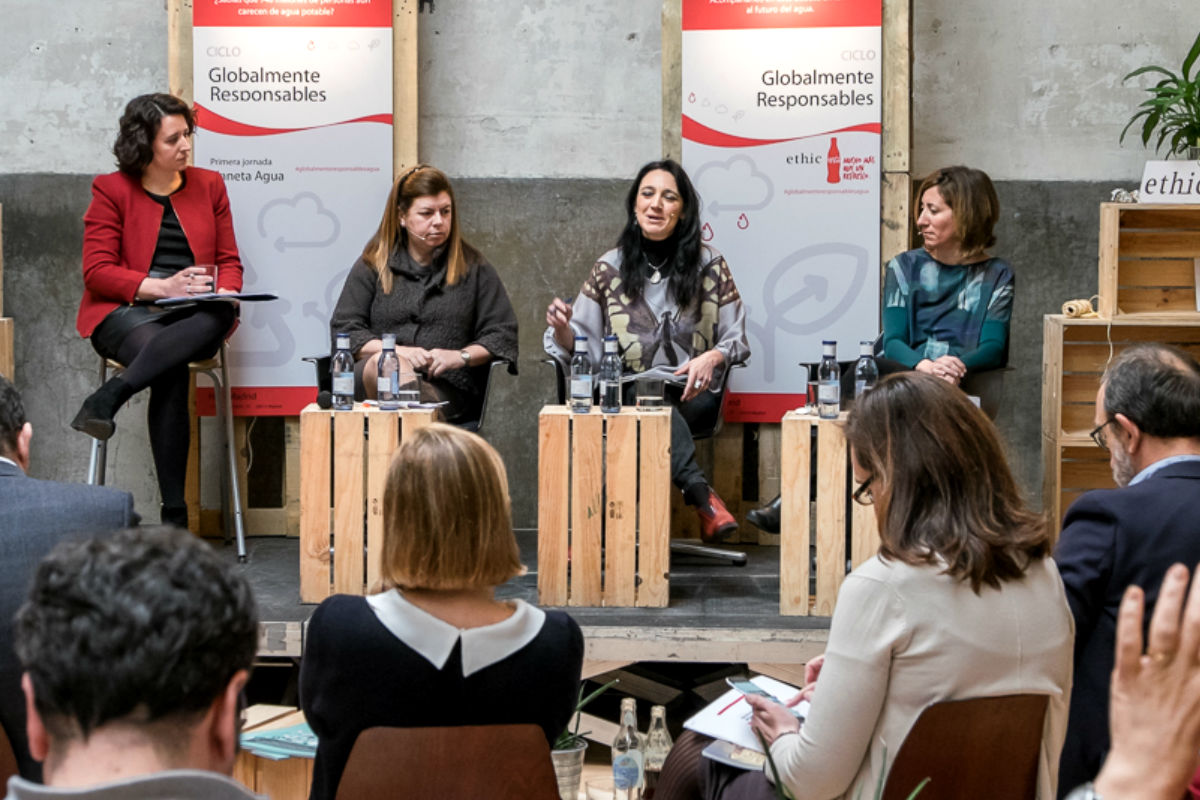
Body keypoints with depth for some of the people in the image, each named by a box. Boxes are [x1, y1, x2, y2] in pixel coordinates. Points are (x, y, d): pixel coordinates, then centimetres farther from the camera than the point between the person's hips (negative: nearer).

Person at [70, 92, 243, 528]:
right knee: (171, 371, -36)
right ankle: (174, 515, -36)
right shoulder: (111, 190, 4)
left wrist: (225, 296, -9)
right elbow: (97, 271, -3)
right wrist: (162, 287, -16)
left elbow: (229, 260, 15)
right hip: (124, 313, -3)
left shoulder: (209, 185, 15)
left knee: (220, 314, -37)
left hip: (192, 317, 3)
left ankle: (107, 398, -41)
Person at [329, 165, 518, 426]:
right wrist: (397, 351, -9)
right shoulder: (373, 265, 17)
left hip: (449, 388, -1)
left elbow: (503, 335, 13)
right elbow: (343, 329, 8)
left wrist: (460, 356, -7)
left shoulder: (473, 267, 18)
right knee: (383, 363, -38)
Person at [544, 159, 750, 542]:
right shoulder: (609, 269, 10)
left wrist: (714, 357, -16)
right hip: (627, 392, 1)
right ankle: (703, 496, -44)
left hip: (692, 396, 0)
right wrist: (562, 330, -16)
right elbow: (581, 349, 8)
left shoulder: (709, 265, 8)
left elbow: (737, 340, 7)